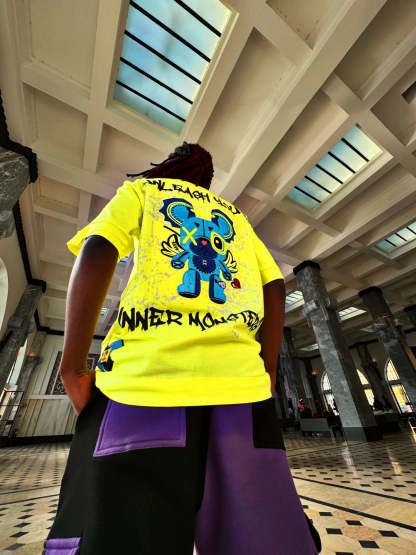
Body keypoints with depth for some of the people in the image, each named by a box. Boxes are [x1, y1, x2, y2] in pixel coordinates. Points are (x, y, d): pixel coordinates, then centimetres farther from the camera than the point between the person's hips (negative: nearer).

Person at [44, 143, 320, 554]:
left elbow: (97, 251, -1)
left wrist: (73, 367, 1)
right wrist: (267, 373, 17)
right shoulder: (236, 216, 28)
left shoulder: (141, 190, 20)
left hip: (147, 372, -3)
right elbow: (275, 288, 16)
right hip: (239, 378, 5)